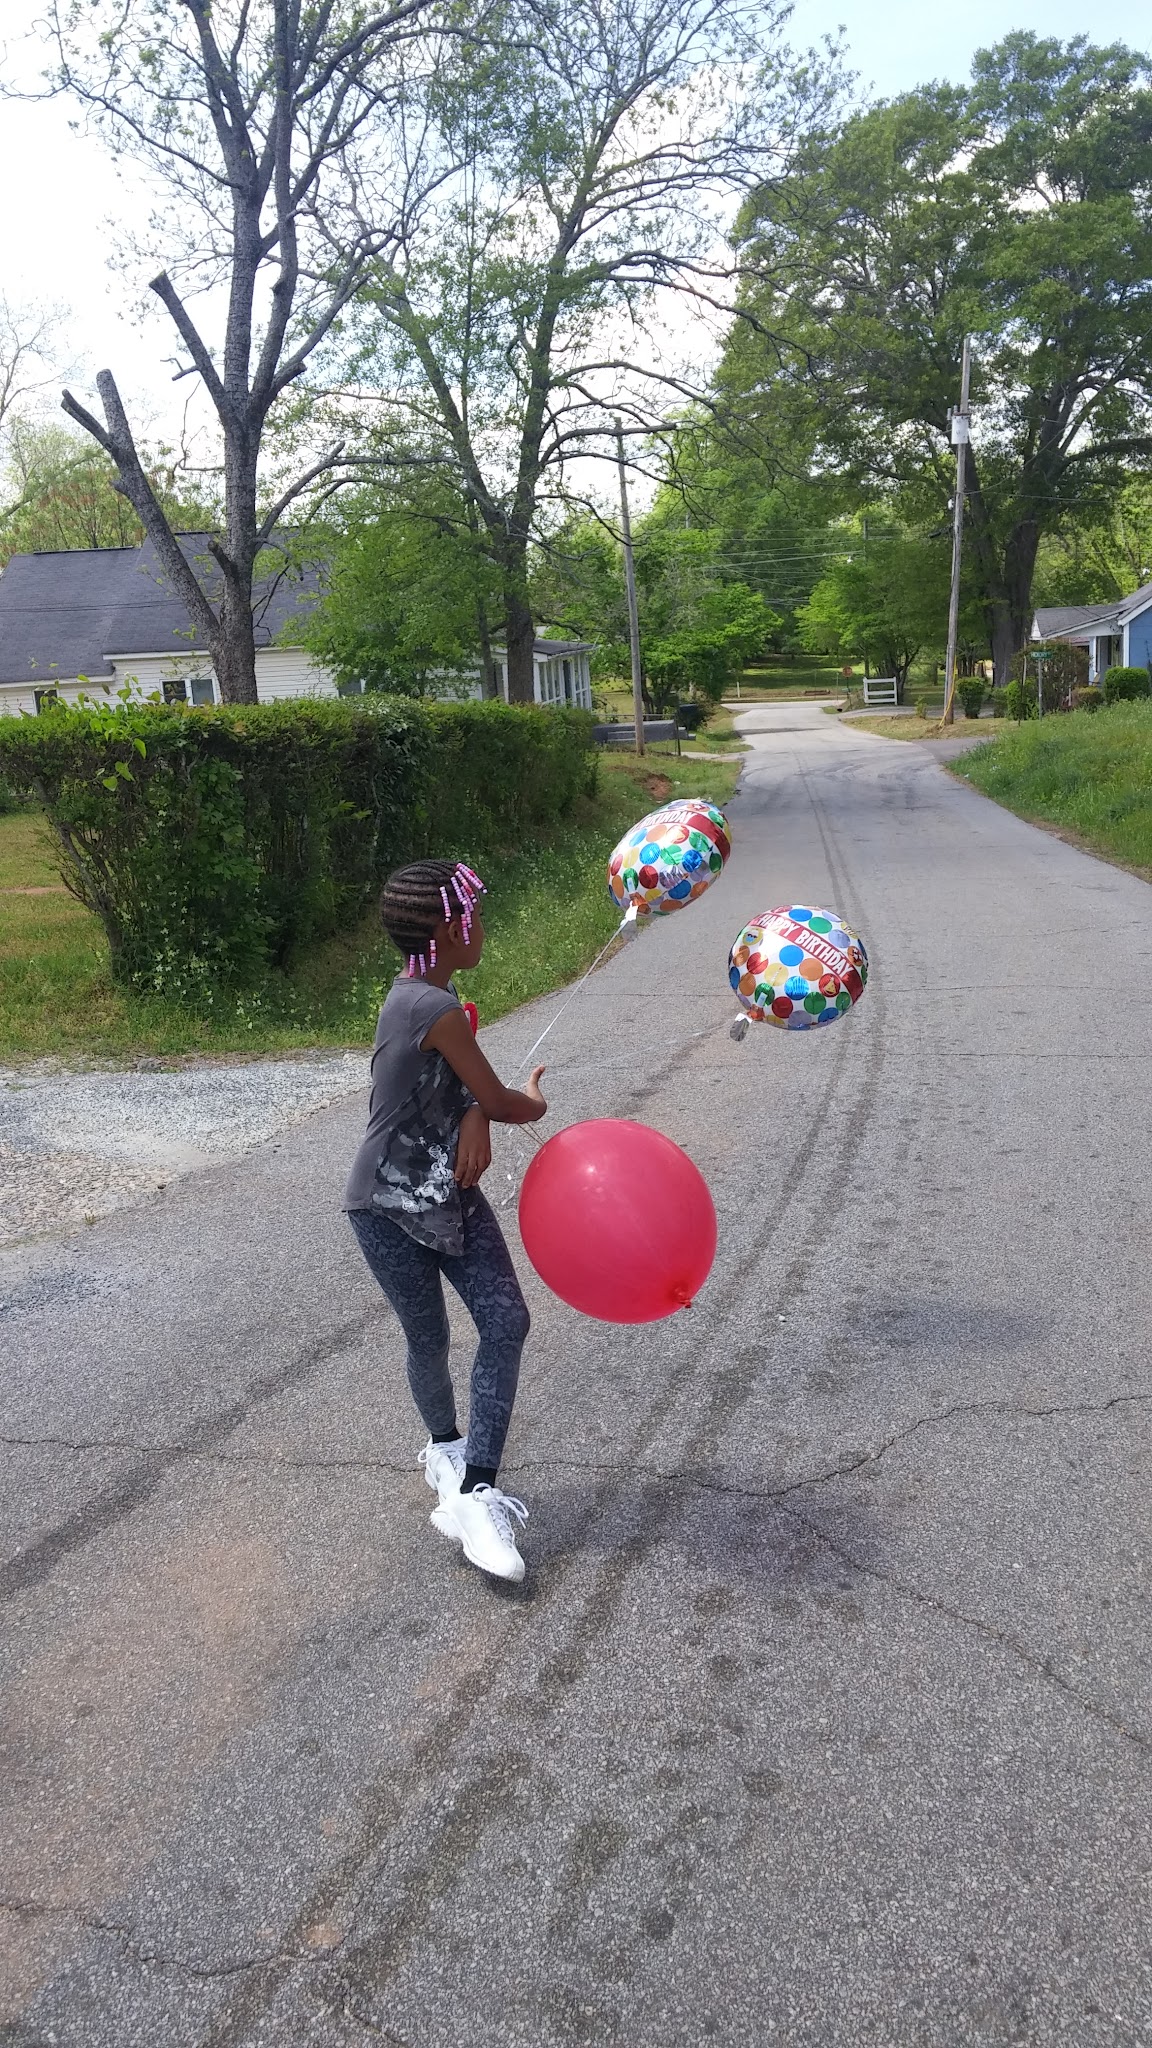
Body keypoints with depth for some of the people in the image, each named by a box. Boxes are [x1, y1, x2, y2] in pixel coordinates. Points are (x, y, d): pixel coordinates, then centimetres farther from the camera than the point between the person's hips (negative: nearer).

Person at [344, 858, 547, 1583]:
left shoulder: (427, 994, 5)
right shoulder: (435, 1009, -25)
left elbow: (467, 1089, 6)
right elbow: (498, 1099, -18)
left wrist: (477, 1119, -18)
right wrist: (532, 1104, 5)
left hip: (450, 1192, 8)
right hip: (391, 1206, -8)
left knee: (507, 1321, -4)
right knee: (430, 1339, 10)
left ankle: (474, 1491, 0)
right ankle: (447, 1447, 39)